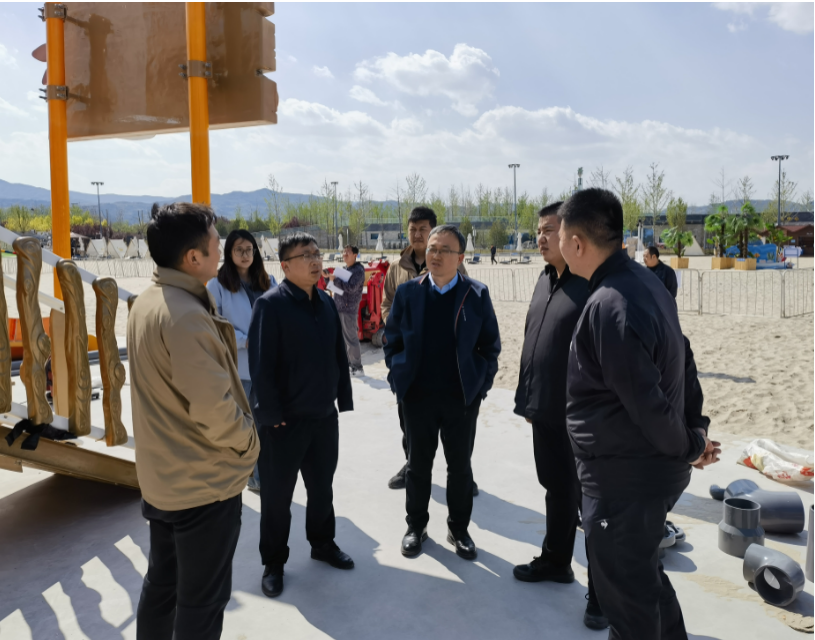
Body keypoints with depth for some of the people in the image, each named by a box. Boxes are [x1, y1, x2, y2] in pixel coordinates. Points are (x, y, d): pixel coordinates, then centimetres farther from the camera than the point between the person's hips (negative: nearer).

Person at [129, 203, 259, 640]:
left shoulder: (145, 303, 4)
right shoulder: (186, 314, -26)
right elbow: (212, 407, -28)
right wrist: (247, 439, -11)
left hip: (162, 477, 9)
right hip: (205, 481, -9)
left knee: (161, 583, 23)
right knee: (201, 601, 8)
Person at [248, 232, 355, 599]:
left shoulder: (326, 303, 6)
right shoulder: (271, 305, -14)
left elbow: (339, 355, 10)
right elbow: (261, 365, -17)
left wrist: (343, 399, 8)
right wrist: (271, 414, -17)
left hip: (324, 415, 6)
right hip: (284, 420, -6)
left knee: (322, 486, 20)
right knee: (277, 494, 8)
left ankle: (322, 543, 40)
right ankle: (273, 562, 26)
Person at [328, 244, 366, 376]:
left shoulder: (358, 270, -9)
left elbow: (351, 287, -22)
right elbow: (335, 285, 25)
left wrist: (335, 279, -18)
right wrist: (329, 277, 9)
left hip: (349, 310, -8)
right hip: (338, 308, 9)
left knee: (351, 339, -5)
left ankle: (357, 368, 2)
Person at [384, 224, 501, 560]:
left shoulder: (477, 295, -4)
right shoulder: (407, 292, -2)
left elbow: (490, 345, 1)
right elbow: (392, 341, 5)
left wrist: (481, 384, -5)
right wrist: (399, 381, 0)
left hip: (462, 398, 0)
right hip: (418, 397, 1)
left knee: (460, 466, 12)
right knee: (418, 465, 14)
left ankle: (459, 529, 30)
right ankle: (416, 526, 31)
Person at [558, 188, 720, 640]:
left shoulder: (608, 306, -27)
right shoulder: (643, 281, 4)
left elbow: (645, 400, -24)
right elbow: (668, 369, 11)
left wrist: (689, 446, -7)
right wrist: (686, 446, 13)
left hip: (624, 476, -9)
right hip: (650, 467, 9)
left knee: (627, 596, 10)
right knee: (644, 577, 27)